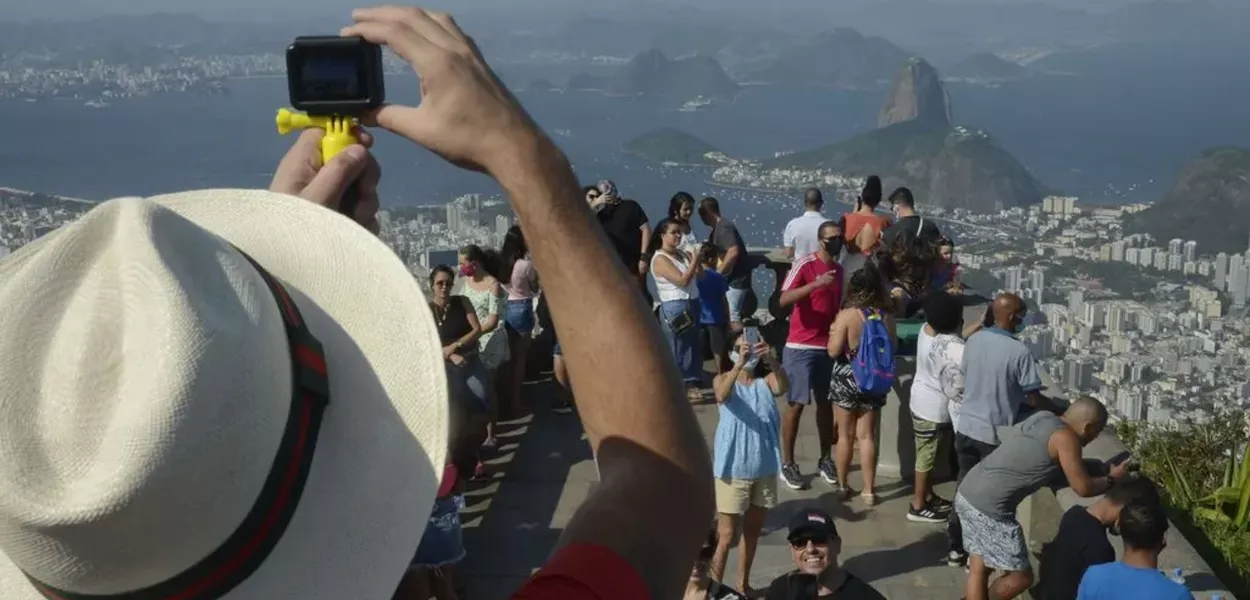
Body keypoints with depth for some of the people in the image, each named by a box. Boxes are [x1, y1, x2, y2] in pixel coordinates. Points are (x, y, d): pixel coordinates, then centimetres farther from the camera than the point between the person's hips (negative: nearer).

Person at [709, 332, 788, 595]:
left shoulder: (766, 381, -1)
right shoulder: (723, 379, -6)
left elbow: (783, 388, -24)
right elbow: (721, 396, -30)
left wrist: (772, 361, -43)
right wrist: (739, 364, -43)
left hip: (764, 469, 4)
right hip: (733, 469, -3)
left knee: (753, 531, 17)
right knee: (727, 535, 0)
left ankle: (743, 585, 33)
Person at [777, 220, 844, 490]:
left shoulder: (839, 270, 11)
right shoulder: (804, 264, -11)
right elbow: (784, 299, -24)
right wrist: (816, 284, -34)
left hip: (829, 347, 6)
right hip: (801, 347, -6)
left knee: (826, 403, 11)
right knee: (796, 405, -1)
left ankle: (825, 459, 22)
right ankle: (787, 464, 7)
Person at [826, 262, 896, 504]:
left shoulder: (847, 315, -17)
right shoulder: (887, 316, -5)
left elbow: (833, 351, -15)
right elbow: (891, 349, 7)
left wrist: (833, 332, 2)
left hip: (846, 380, -3)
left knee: (845, 435, 11)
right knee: (867, 435, 11)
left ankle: (842, 486, 22)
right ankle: (869, 490, 14)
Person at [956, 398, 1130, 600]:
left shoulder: (1043, 418, 16)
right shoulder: (1066, 438, -9)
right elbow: (1084, 488, -5)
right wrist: (1112, 478, 14)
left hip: (967, 493, 9)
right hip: (989, 507, -9)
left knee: (978, 570, 17)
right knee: (1021, 576, 6)